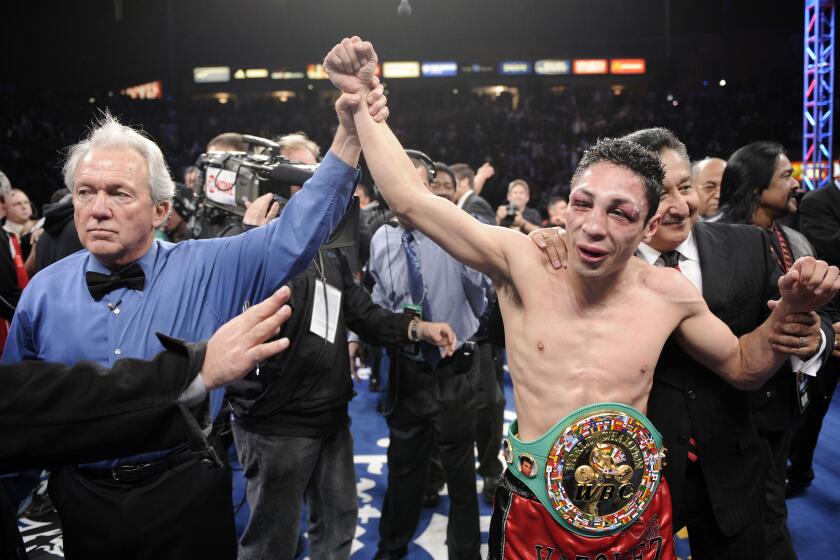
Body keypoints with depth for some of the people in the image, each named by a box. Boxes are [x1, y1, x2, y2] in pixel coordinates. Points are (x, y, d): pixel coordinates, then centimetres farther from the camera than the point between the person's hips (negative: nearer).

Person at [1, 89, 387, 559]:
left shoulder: (209, 270, -9)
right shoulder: (45, 290, -2)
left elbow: (295, 234, -18)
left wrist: (349, 135, -28)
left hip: (187, 495, -1)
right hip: (81, 500, 2)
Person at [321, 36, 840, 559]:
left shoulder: (670, 293, -7)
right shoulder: (524, 263, -15)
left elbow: (742, 367, 9)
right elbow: (411, 199, -16)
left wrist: (791, 310, -8)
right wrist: (361, 103, -17)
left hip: (637, 513, 2)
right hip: (534, 515, -2)